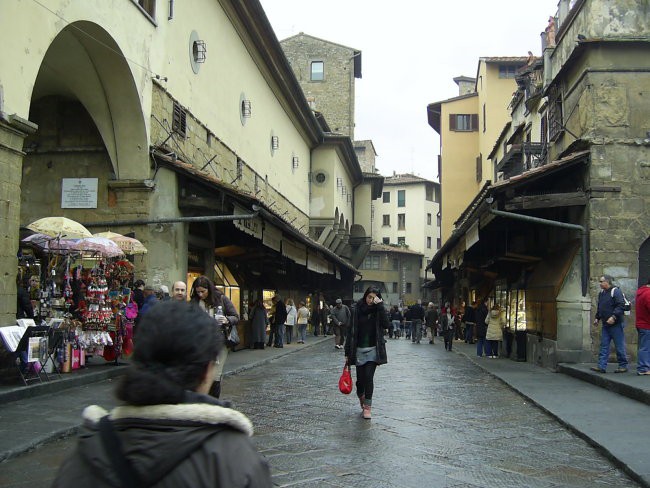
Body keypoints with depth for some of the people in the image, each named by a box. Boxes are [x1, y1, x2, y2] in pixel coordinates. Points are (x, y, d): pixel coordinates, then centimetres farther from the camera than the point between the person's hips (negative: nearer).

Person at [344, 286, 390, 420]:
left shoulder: (378, 310, 1)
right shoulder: (357, 310, 1)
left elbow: (386, 324, -16)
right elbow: (351, 331, 2)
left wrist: (380, 305, -19)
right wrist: (347, 352, 0)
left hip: (373, 350, -1)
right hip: (359, 349, 1)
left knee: (368, 377, -10)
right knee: (360, 378, 6)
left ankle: (367, 407, -2)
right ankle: (362, 400, 35)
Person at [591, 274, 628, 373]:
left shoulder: (616, 291, -11)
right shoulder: (601, 293, 14)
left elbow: (621, 305, -20)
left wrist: (614, 317, -26)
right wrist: (597, 318, 16)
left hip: (616, 324, -8)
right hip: (605, 324, 8)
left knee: (619, 346, 1)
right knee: (604, 346, 4)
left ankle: (623, 366, 11)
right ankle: (601, 366, 4)